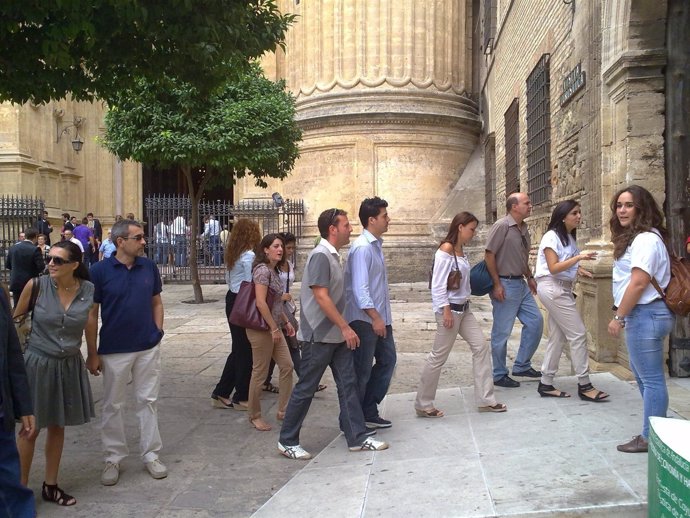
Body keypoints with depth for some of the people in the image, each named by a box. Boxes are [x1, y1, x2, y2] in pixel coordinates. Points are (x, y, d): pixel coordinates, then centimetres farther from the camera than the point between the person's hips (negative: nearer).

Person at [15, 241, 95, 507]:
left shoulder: (88, 290, -8)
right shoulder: (37, 285, -13)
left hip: (69, 365, 3)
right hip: (38, 364, -2)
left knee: (57, 426, 15)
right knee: (31, 430, 7)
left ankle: (50, 486, 30)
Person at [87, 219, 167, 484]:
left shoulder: (149, 266, 0)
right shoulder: (100, 270, -10)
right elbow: (91, 314, -6)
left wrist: (157, 333, 0)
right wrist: (92, 353, -7)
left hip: (148, 348, 3)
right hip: (114, 350, -2)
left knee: (148, 401, 10)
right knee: (113, 405, 10)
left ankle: (151, 454, 23)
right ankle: (113, 458, 24)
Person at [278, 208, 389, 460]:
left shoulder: (332, 256, 12)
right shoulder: (320, 256, -17)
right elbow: (321, 297, -23)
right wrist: (345, 328, -20)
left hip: (336, 335, 9)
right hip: (319, 336, -9)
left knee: (348, 384, 9)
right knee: (305, 388, 1)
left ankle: (357, 437, 16)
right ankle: (287, 441, 13)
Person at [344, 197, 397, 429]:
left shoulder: (376, 245, 12)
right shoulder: (362, 248, -18)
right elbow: (360, 288, -23)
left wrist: (382, 317, 17)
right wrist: (375, 318, -22)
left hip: (379, 317, 10)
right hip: (364, 319, -9)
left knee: (387, 361, 14)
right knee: (361, 371, 1)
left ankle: (369, 412, 26)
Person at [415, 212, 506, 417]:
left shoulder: (460, 250, 11)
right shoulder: (446, 250, -14)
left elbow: (462, 281, 13)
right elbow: (438, 284, -19)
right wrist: (446, 310, -21)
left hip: (464, 308, 9)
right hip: (450, 309, -9)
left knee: (481, 347, 7)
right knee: (438, 356, -1)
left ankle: (485, 399, 15)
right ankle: (423, 405, 12)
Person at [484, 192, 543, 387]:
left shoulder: (523, 228, 11)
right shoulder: (502, 226, -15)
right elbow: (489, 255, -17)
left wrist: (530, 278, 18)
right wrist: (497, 284, -18)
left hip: (521, 283, 9)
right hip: (505, 285, -9)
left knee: (535, 321, 11)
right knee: (502, 332, 0)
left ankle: (522, 366, 24)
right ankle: (499, 375, 13)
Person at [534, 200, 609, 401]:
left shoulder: (570, 237, 13)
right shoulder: (552, 237, -12)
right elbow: (553, 268, -19)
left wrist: (579, 268, -1)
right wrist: (578, 257, -25)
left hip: (563, 289, 9)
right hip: (553, 288, -9)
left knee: (557, 337, 9)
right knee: (578, 334, -8)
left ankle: (546, 384, 15)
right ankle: (584, 385, 0)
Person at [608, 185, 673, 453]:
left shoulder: (646, 239, -16)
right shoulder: (635, 237, 16)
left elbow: (639, 283, -22)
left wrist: (619, 317, -16)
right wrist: (622, 314, 15)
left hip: (646, 314, -11)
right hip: (641, 314, 11)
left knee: (651, 378, -2)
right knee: (640, 372, 20)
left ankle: (651, 438, 7)